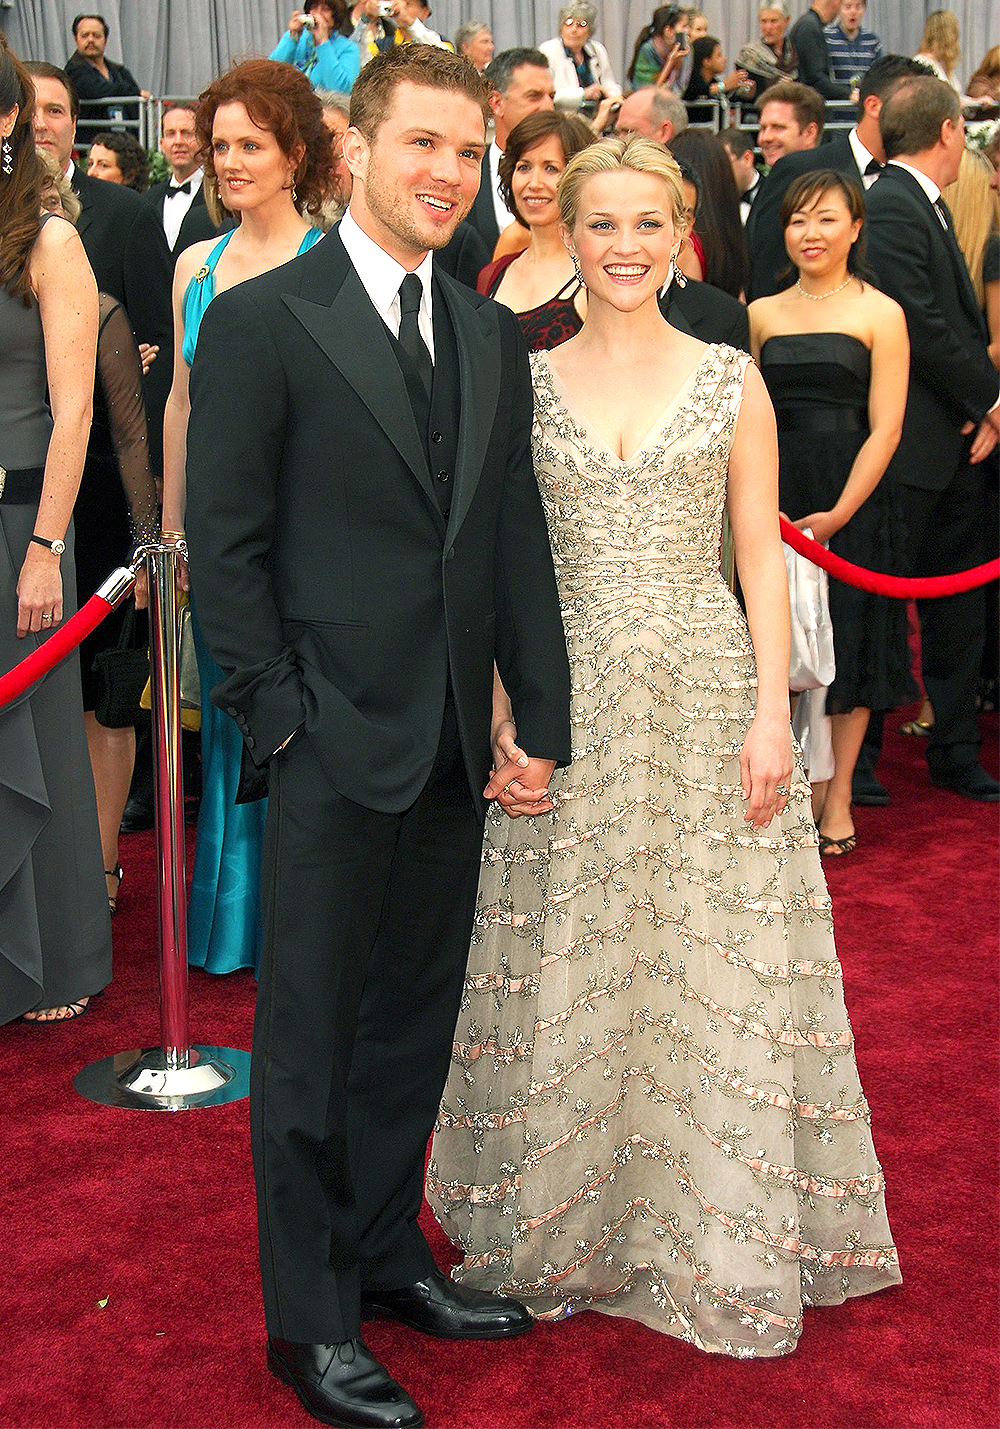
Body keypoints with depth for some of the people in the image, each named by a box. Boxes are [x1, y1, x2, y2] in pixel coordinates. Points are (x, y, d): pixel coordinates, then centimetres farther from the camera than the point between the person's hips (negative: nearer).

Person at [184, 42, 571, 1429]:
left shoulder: (491, 335, 11)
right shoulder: (261, 320, -7)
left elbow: (517, 537, 10)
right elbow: (225, 545, -8)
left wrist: (543, 721, 5)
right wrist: (282, 716, -12)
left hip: (456, 745, 6)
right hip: (336, 743, -6)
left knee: (416, 1018, 17)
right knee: (310, 1037, 6)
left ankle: (386, 1252, 35)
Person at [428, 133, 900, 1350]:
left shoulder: (732, 381, 4)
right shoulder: (524, 383, 5)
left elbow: (762, 559, 3)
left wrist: (771, 714, -6)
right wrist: (503, 711, -4)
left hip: (706, 690, 0)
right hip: (567, 700, 1)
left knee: (715, 965, 4)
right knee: (568, 967, 7)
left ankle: (723, 1234, 20)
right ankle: (566, 1222, 25)